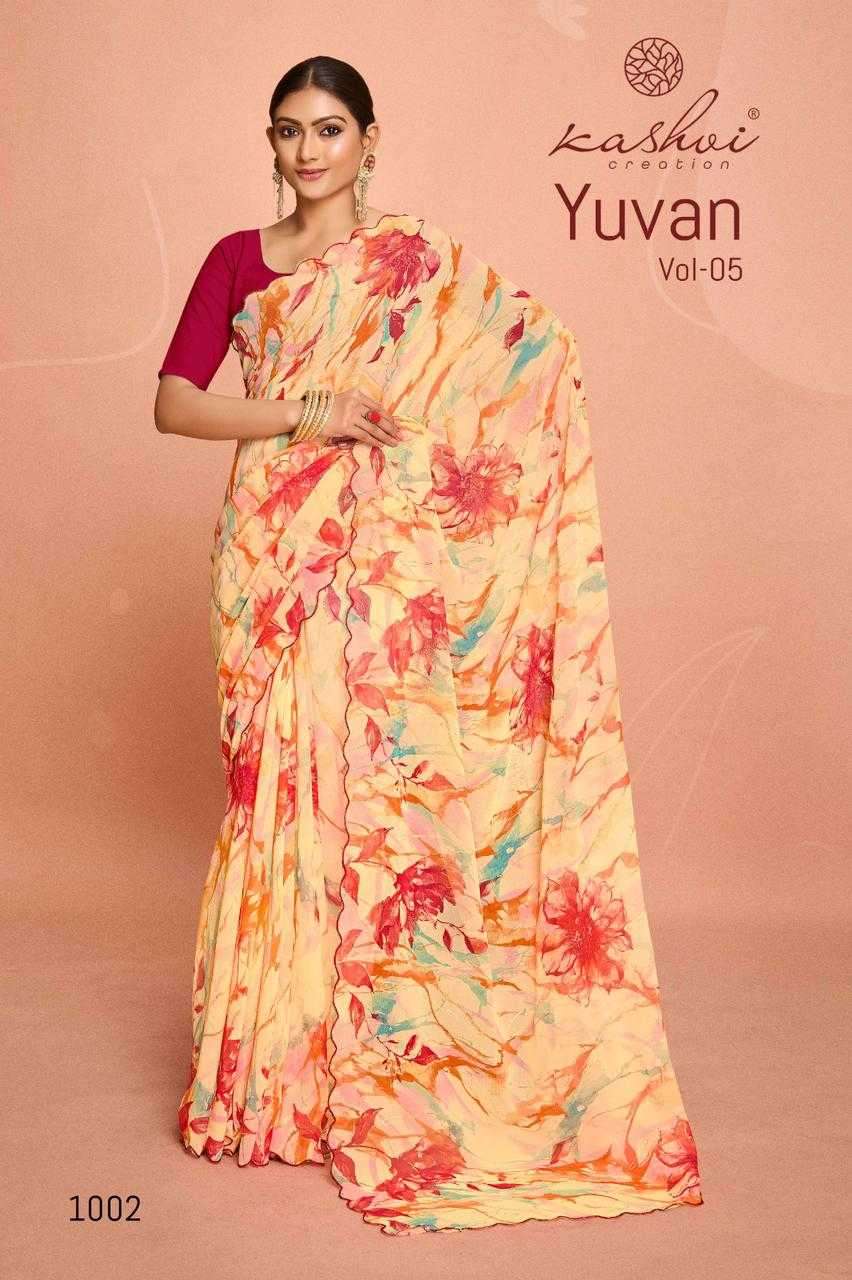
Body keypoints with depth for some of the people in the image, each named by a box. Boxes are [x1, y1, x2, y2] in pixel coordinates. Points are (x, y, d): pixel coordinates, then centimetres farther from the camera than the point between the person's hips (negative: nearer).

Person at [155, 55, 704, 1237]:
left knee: (380, 776, 0)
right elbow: (172, 402, 1)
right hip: (276, 552, 0)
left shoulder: (422, 261, 6)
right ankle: (273, 1055, 15)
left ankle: (373, 1048, 16)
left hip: (389, 559, 0)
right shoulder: (238, 261, 8)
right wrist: (300, 416, -11)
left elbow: (534, 343, 3)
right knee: (280, 773, 1)